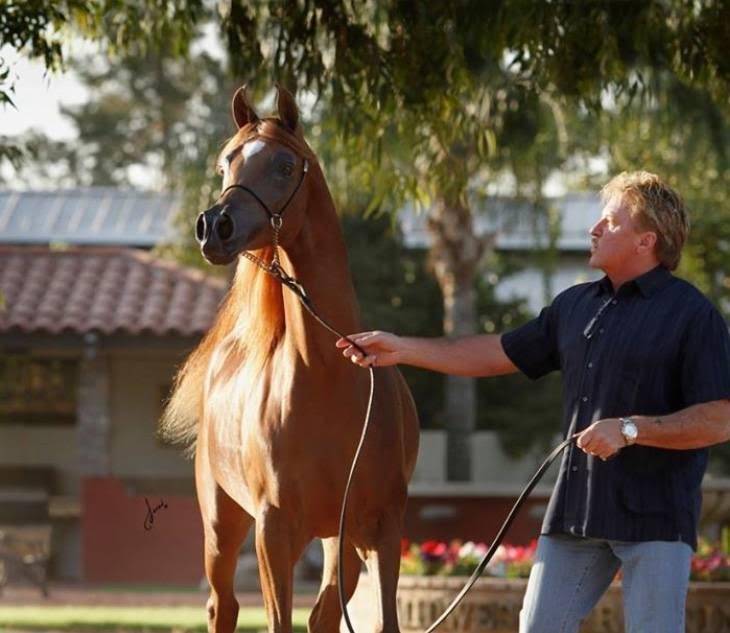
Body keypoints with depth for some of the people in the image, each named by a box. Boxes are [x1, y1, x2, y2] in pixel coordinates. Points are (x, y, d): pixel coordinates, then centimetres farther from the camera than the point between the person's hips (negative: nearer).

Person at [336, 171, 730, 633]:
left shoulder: (692, 315, -8)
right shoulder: (576, 306, 14)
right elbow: (500, 355, 21)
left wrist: (630, 429, -22)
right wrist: (402, 349, 16)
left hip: (656, 518, -7)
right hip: (576, 509, 7)